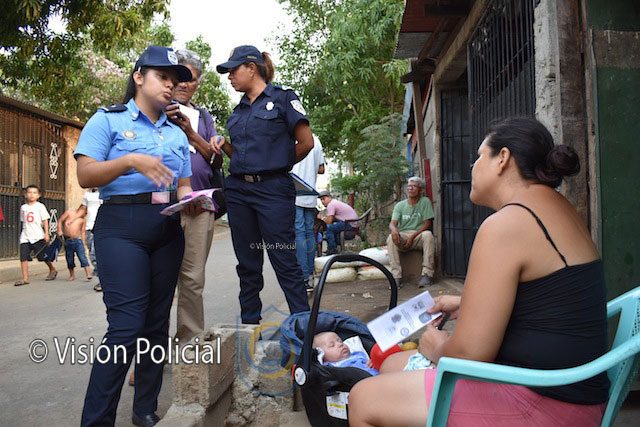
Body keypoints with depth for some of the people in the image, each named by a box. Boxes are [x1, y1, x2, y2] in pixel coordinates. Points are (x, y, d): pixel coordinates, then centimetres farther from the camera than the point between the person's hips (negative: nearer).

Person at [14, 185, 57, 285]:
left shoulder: (40, 206, -1)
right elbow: (23, 221, 17)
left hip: (38, 236, -4)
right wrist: (26, 231, 13)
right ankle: (25, 278, -3)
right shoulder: (23, 207, 11)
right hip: (25, 237, 4)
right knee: (23, 257, -7)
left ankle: (52, 270, 28)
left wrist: (46, 234, -9)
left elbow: (45, 220, -3)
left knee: (43, 256, 5)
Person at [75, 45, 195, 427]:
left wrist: (190, 202, -5)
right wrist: (130, 160, -21)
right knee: (127, 325, -14)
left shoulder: (176, 133, 20)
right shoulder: (109, 120, 4)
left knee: (157, 323, 7)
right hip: (122, 226, -5)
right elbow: (85, 176, -5)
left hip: (168, 229, 6)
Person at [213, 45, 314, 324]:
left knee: (284, 260, -5)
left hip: (273, 189, -6)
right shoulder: (240, 109, 18)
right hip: (239, 191, 6)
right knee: (247, 263, 10)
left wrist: (279, 164, 6)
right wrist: (224, 146, 3)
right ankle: (249, 324, 20)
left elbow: (306, 143, -3)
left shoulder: (282, 98, 0)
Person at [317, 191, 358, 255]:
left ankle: (332, 250, -9)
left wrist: (322, 218, 3)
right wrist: (324, 217, 5)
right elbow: (332, 218, 20)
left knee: (329, 227, -15)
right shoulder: (335, 202, 19)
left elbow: (329, 221, -15)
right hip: (353, 223, 11)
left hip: (350, 224, -11)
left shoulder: (330, 205, -12)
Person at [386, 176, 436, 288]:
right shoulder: (399, 205, 10)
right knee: (391, 238, -30)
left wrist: (413, 236, -16)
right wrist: (393, 229, -29)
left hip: (418, 235, -2)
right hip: (402, 236, 2)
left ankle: (427, 274, -32)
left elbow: (428, 224, -4)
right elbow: (392, 223, -2)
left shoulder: (425, 202, 2)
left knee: (428, 234, -35)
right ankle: (396, 276, -31)